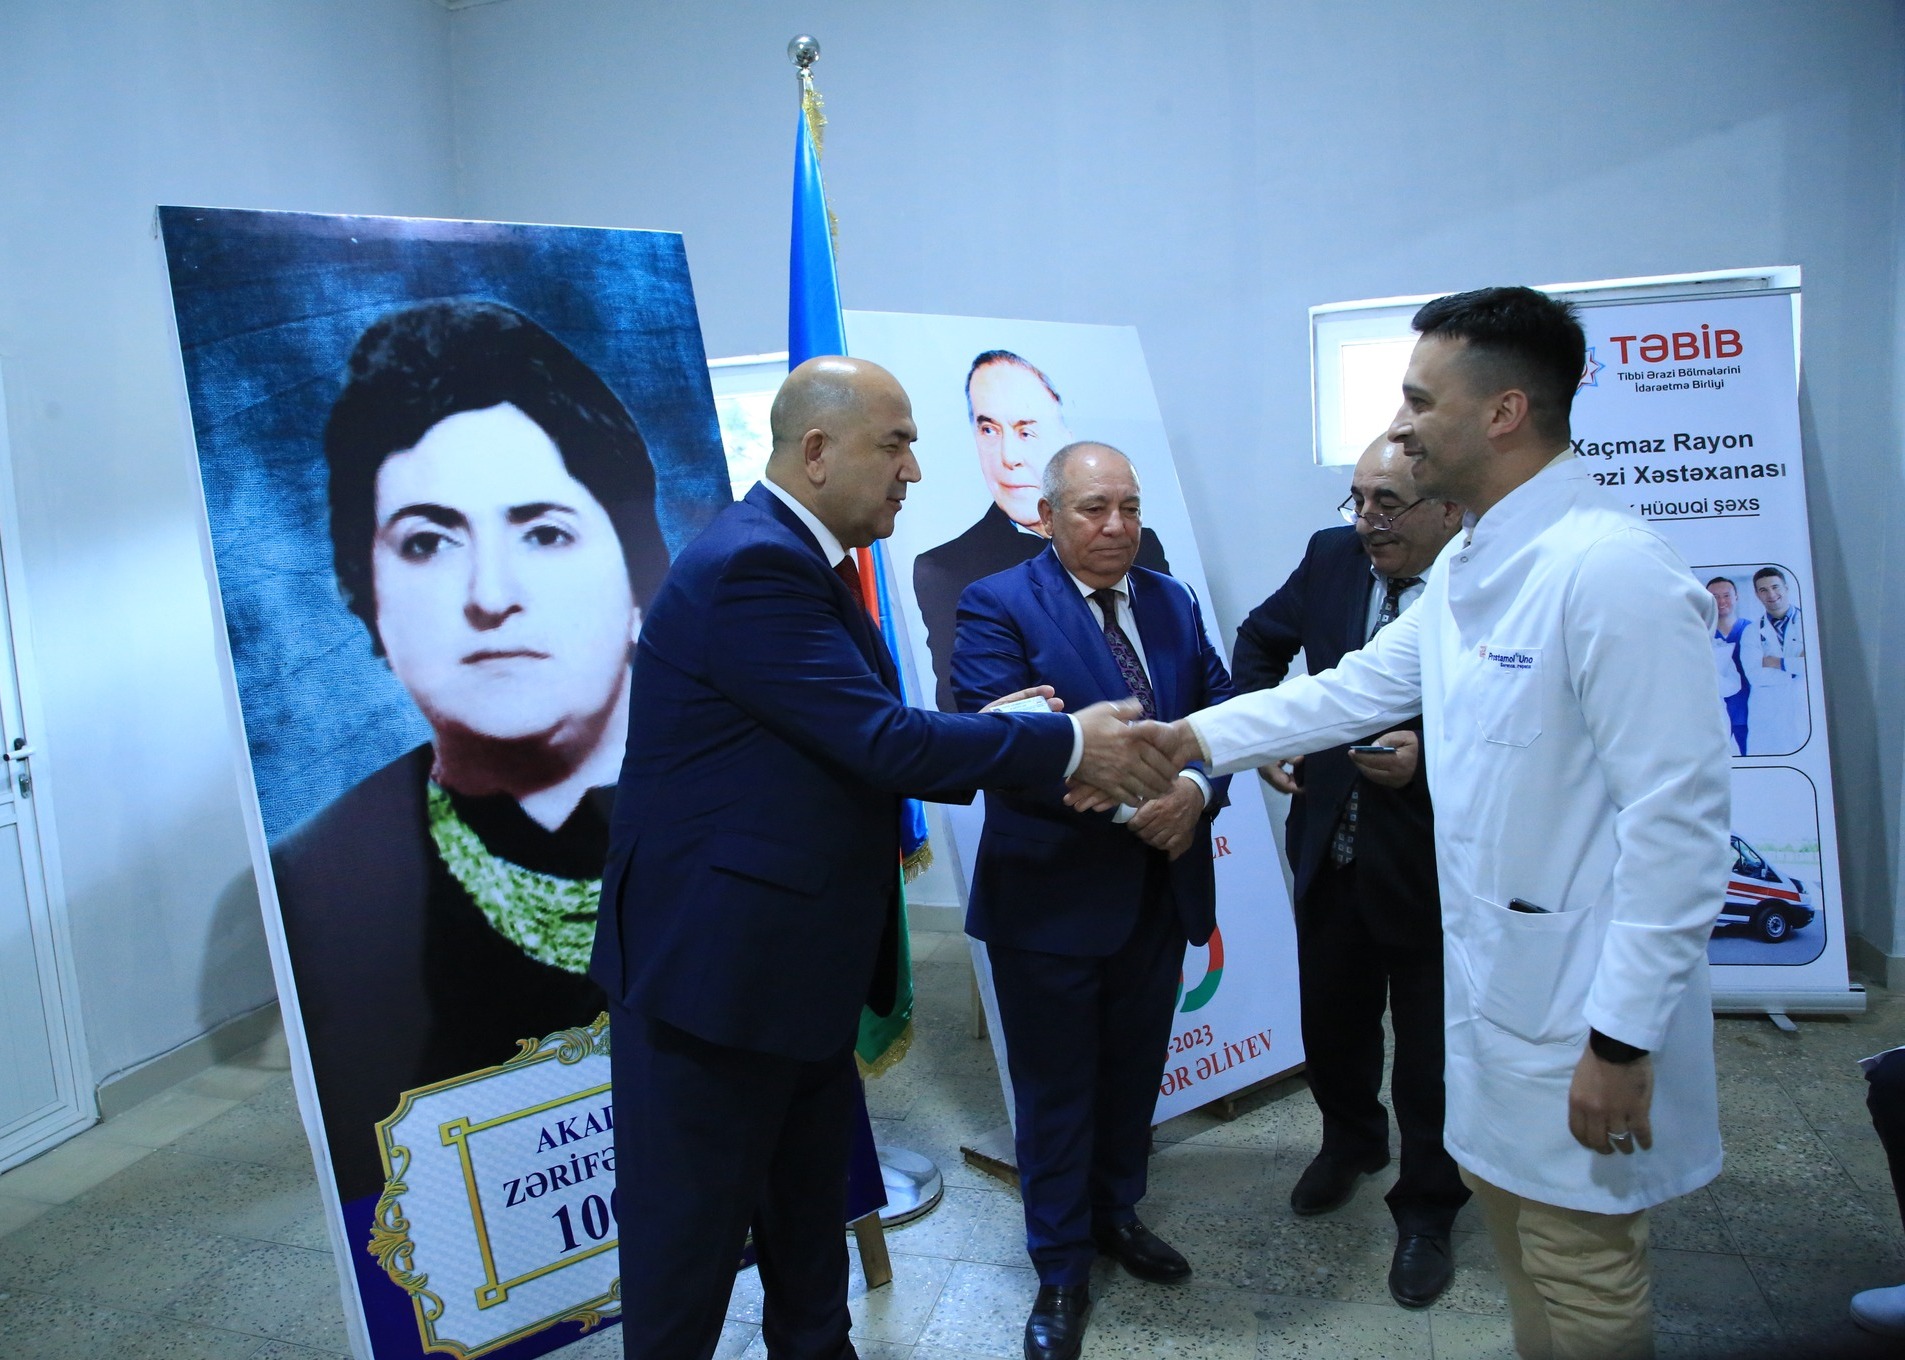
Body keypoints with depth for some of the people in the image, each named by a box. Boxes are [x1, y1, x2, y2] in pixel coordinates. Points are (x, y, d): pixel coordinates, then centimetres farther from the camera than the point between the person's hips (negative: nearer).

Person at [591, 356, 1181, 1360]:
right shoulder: (751, 566, -22)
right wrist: (1070, 744, -18)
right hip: (716, 964, -10)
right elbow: (882, 741, -26)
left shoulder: (799, 560, 10)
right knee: (692, 1230, 9)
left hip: (799, 960, 10)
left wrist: (979, 735, -2)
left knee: (810, 1209, 24)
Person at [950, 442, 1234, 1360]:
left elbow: (1220, 707, 5)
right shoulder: (997, 606, -12)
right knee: (1056, 1089, 10)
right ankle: (1061, 1269, 30)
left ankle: (1115, 1214, 45)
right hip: (1052, 896, -5)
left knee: (1133, 1072, 21)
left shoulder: (1172, 603, 8)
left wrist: (1197, 789, -17)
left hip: (1161, 890, 6)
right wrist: (1128, 803, -26)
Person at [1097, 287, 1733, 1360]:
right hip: (1496, 978, 9)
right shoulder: (1470, 566, 7)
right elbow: (1356, 689, 12)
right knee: (1514, 1225, 24)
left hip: (1584, 1008, -9)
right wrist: (1179, 740, 7)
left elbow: (1679, 818, -24)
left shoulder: (1613, 570, -23)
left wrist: (1623, 1037, -21)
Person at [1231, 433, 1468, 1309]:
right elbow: (1260, 642, 13)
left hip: (1434, 869, -5)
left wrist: (1427, 754, -29)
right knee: (1331, 1018, 23)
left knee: (1430, 1053, 12)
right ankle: (1351, 1138, 52)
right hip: (1330, 854, 5)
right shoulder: (1331, 556, -2)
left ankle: (1426, 1213, 36)